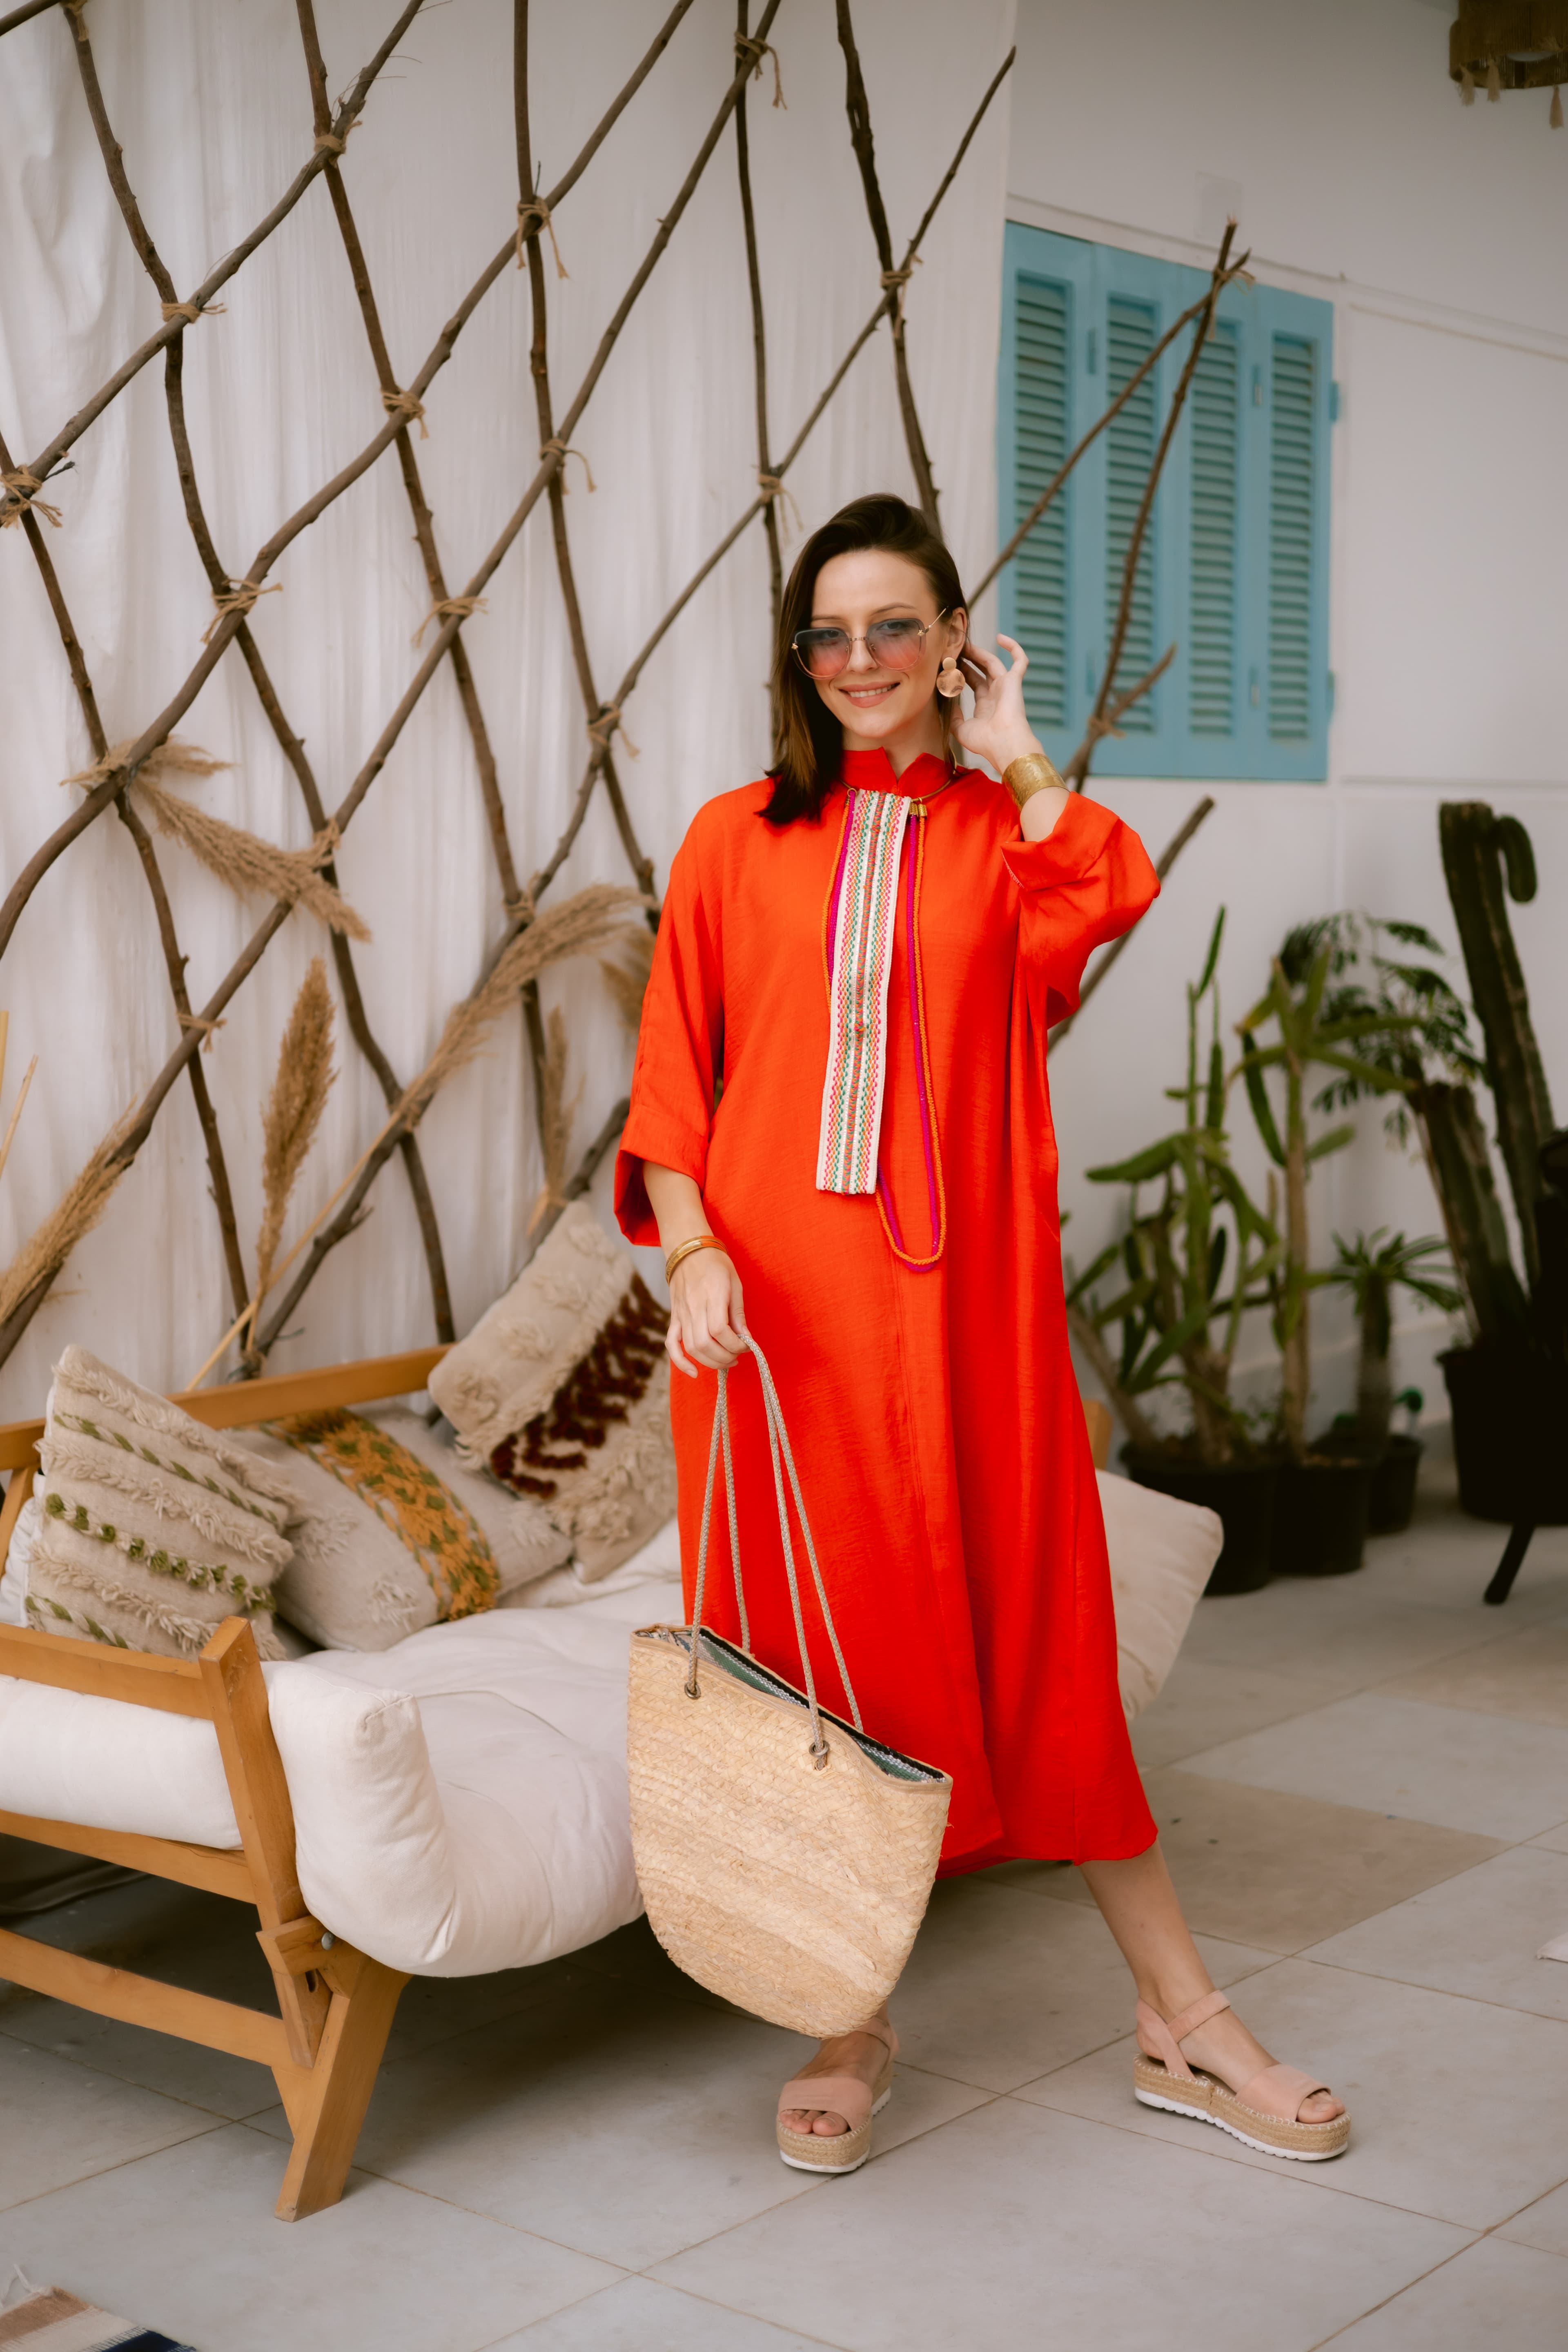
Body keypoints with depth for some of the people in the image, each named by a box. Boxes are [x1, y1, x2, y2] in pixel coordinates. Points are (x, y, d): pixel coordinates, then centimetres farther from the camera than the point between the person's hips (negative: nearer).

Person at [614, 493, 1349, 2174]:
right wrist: (693, 1249, -9)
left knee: (1036, 1646, 4)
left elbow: (1113, 898, -14)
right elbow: (670, 1077, 5)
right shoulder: (736, 840, 9)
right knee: (809, 1657, 5)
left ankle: (1181, 2027, 16)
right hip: (774, 1306, 0)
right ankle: (848, 2028, 21)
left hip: (964, 1298, 0)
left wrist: (1012, 756, -2)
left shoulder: (1009, 835, 9)